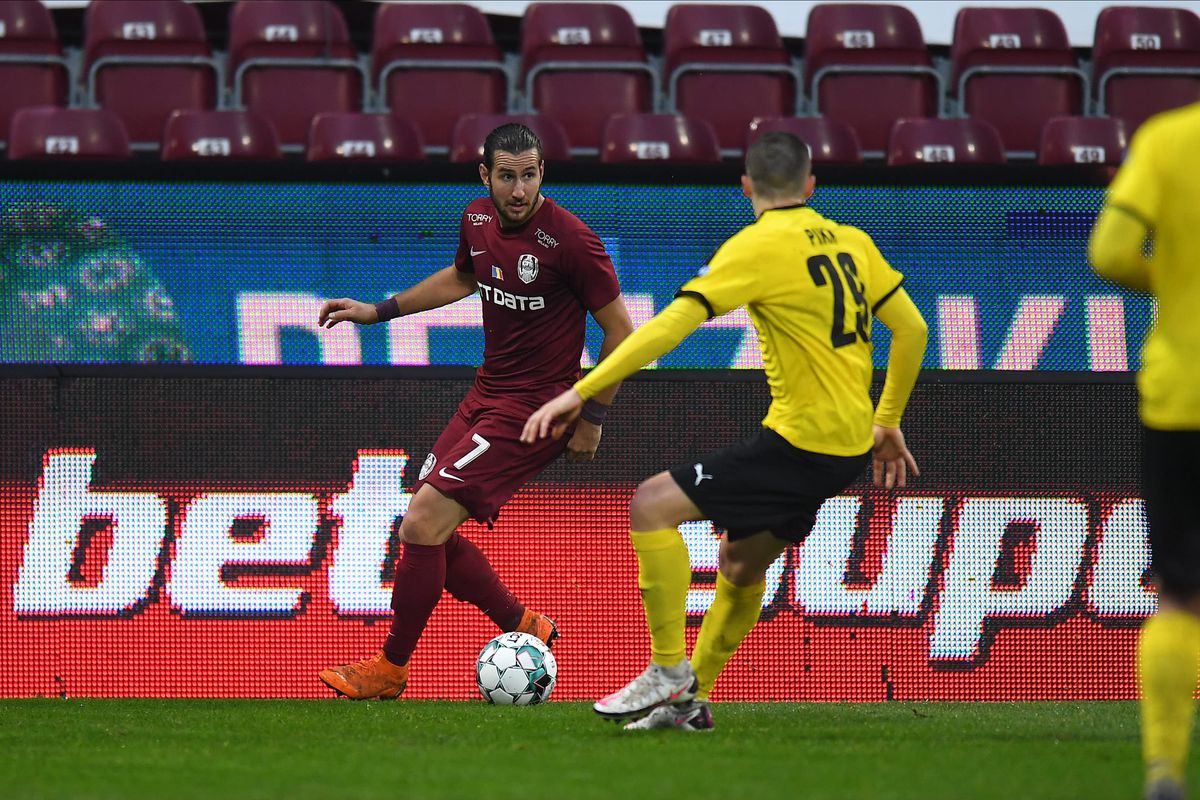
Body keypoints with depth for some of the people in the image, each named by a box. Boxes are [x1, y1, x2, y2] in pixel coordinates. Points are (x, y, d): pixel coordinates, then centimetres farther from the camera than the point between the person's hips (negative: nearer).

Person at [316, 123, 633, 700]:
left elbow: (619, 328, -11)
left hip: (533, 410, -8)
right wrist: (378, 312, 24)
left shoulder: (569, 239, -19)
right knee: (426, 530, 8)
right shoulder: (478, 220, 3)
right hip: (485, 394, 8)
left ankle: (389, 671, 1)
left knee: (423, 525, -13)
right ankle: (524, 629, 24)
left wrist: (592, 418, -10)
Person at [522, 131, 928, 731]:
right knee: (740, 564, 22)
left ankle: (671, 674, -7)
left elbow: (672, 324, -19)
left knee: (653, 504, -7)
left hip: (801, 439, -8)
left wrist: (581, 392, -19)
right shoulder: (852, 242, 10)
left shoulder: (758, 247, -12)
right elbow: (912, 329, 15)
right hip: (850, 446, 8)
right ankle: (690, 700, 27)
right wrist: (887, 422, 27)